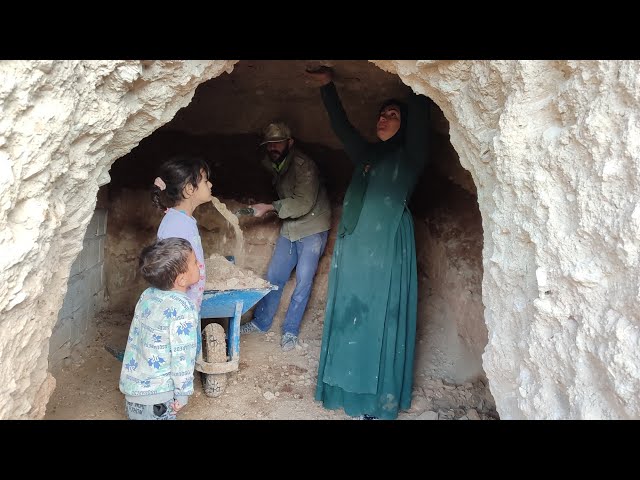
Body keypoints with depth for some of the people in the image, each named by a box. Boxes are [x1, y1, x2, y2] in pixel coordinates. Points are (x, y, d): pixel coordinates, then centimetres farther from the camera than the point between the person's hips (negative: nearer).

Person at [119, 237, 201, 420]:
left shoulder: (147, 295, -1)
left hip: (133, 383, 7)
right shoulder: (182, 308, -23)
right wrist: (183, 393, -11)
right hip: (154, 393, -7)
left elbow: (136, 336, 9)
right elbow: (182, 355, -21)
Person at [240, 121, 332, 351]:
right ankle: (261, 322, 24)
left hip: (312, 229, -7)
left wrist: (270, 207, -25)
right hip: (289, 229, 7)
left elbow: (303, 203, -26)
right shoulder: (272, 165, 3)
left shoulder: (303, 165, -21)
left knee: (303, 282, -4)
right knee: (273, 276, 10)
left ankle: (290, 330, 9)